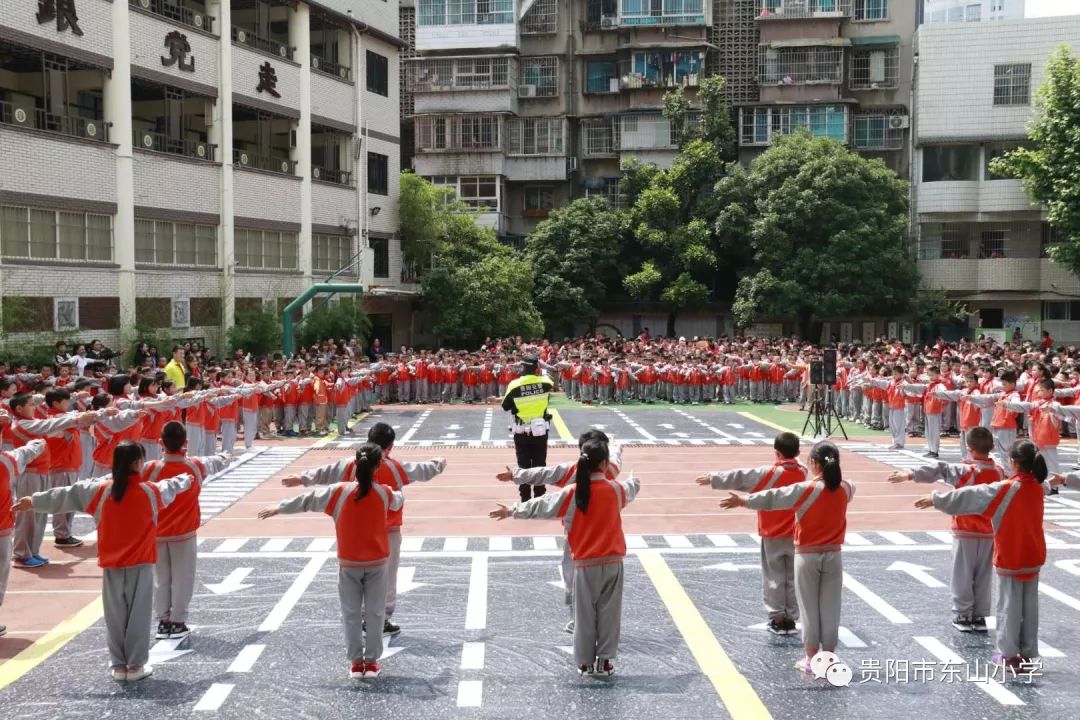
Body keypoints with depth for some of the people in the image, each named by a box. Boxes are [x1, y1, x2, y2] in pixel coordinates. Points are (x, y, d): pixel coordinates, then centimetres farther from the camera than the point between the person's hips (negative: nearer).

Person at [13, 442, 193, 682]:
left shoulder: (101, 490, -5)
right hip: (140, 564, -2)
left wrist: (34, 502, 17)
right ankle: (135, 665, 8)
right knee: (139, 614, 5)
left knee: (115, 615, 11)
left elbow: (66, 495, 5)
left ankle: (119, 665, 17)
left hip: (111, 564, 2)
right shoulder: (151, 491, -7)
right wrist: (186, 480, 37)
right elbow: (171, 486, 14)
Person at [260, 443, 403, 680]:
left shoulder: (339, 491, -11)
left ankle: (356, 662, 13)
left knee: (351, 613, 11)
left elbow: (308, 500, -1)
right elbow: (398, 501, 16)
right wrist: (399, 493, 41)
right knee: (374, 612, 10)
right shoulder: (384, 493, -7)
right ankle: (372, 662, 12)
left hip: (349, 563, 0)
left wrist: (278, 508, 12)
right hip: (376, 562, 1)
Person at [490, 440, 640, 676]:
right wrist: (635, 482, 44)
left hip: (585, 564, -1)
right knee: (609, 613, 10)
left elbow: (539, 506, -3)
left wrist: (511, 511, 9)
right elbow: (632, 488, 20)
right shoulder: (616, 489, -3)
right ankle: (605, 661, 13)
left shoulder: (571, 493, -10)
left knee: (585, 614, 10)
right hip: (612, 562, 1)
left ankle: (585, 662, 17)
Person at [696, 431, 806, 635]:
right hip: (795, 535, 3)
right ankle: (791, 619, 13)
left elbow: (739, 478, -9)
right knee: (793, 578, 9)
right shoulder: (802, 472, -3)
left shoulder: (769, 473, -14)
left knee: (774, 577, 6)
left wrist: (713, 478, 0)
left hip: (772, 536, -3)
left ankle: (777, 619, 8)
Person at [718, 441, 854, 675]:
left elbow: (773, 497, -15)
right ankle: (828, 656, 15)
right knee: (831, 608, 10)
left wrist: (743, 501, -9)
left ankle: (811, 657, 12)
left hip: (807, 556, -3)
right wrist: (834, 476, 44)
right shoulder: (845, 489, -1)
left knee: (809, 607, 7)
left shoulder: (806, 489, -15)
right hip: (833, 556, 3)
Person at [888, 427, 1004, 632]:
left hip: (966, 532, -4)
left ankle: (963, 616, 11)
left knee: (962, 575, 6)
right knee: (983, 576, 12)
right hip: (989, 532, 4)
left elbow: (940, 470, -24)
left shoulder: (966, 470, -16)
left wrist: (909, 475, -26)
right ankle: (979, 617, 17)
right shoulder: (1000, 471, -1)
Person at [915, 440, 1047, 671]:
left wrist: (936, 500, -9)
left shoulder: (1006, 489, -19)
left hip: (1010, 559, -6)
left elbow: (968, 497, -16)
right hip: (1034, 557, 6)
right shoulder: (1038, 487, -1)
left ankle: (1010, 655, 10)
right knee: (1030, 605, 12)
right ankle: (1027, 653, 19)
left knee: (1009, 606, 4)